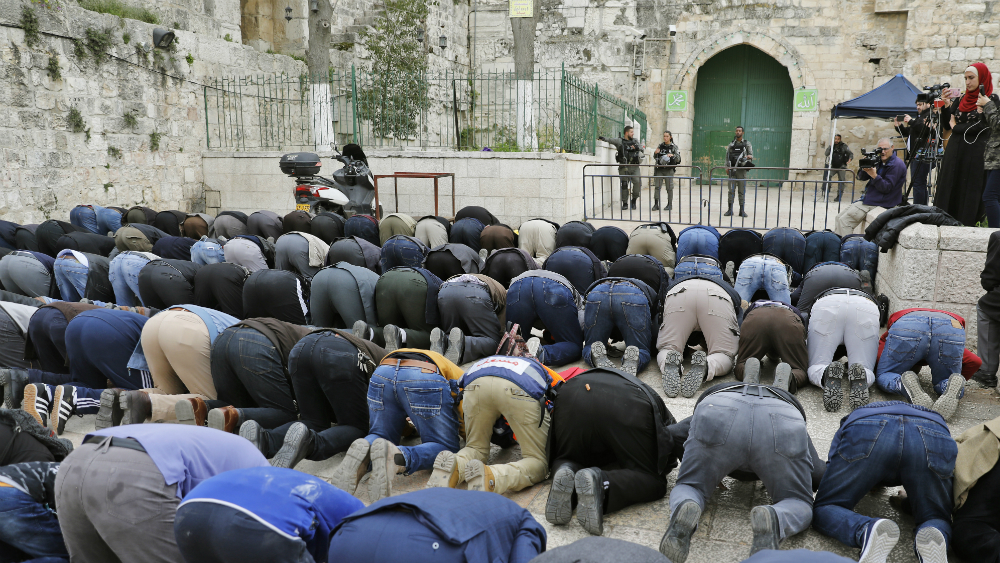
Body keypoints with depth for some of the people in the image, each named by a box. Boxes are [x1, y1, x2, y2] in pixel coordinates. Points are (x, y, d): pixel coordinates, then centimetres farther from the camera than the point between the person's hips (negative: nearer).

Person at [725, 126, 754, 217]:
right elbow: (727, 156, 12)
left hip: (742, 169, -1)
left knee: (742, 190, -1)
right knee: (731, 190, 0)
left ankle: (742, 210, 3)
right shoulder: (731, 144, 12)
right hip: (732, 169, 1)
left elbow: (751, 155, 4)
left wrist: (749, 156, -21)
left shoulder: (747, 144, 8)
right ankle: (730, 210, 3)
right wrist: (727, 167, -1)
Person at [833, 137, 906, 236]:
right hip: (868, 198, 10)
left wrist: (874, 175, -30)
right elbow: (861, 177, 8)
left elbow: (887, 188, -19)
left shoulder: (896, 165, -12)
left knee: (844, 220, -19)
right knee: (839, 218, 6)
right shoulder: (879, 161, 13)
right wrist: (864, 168, -14)